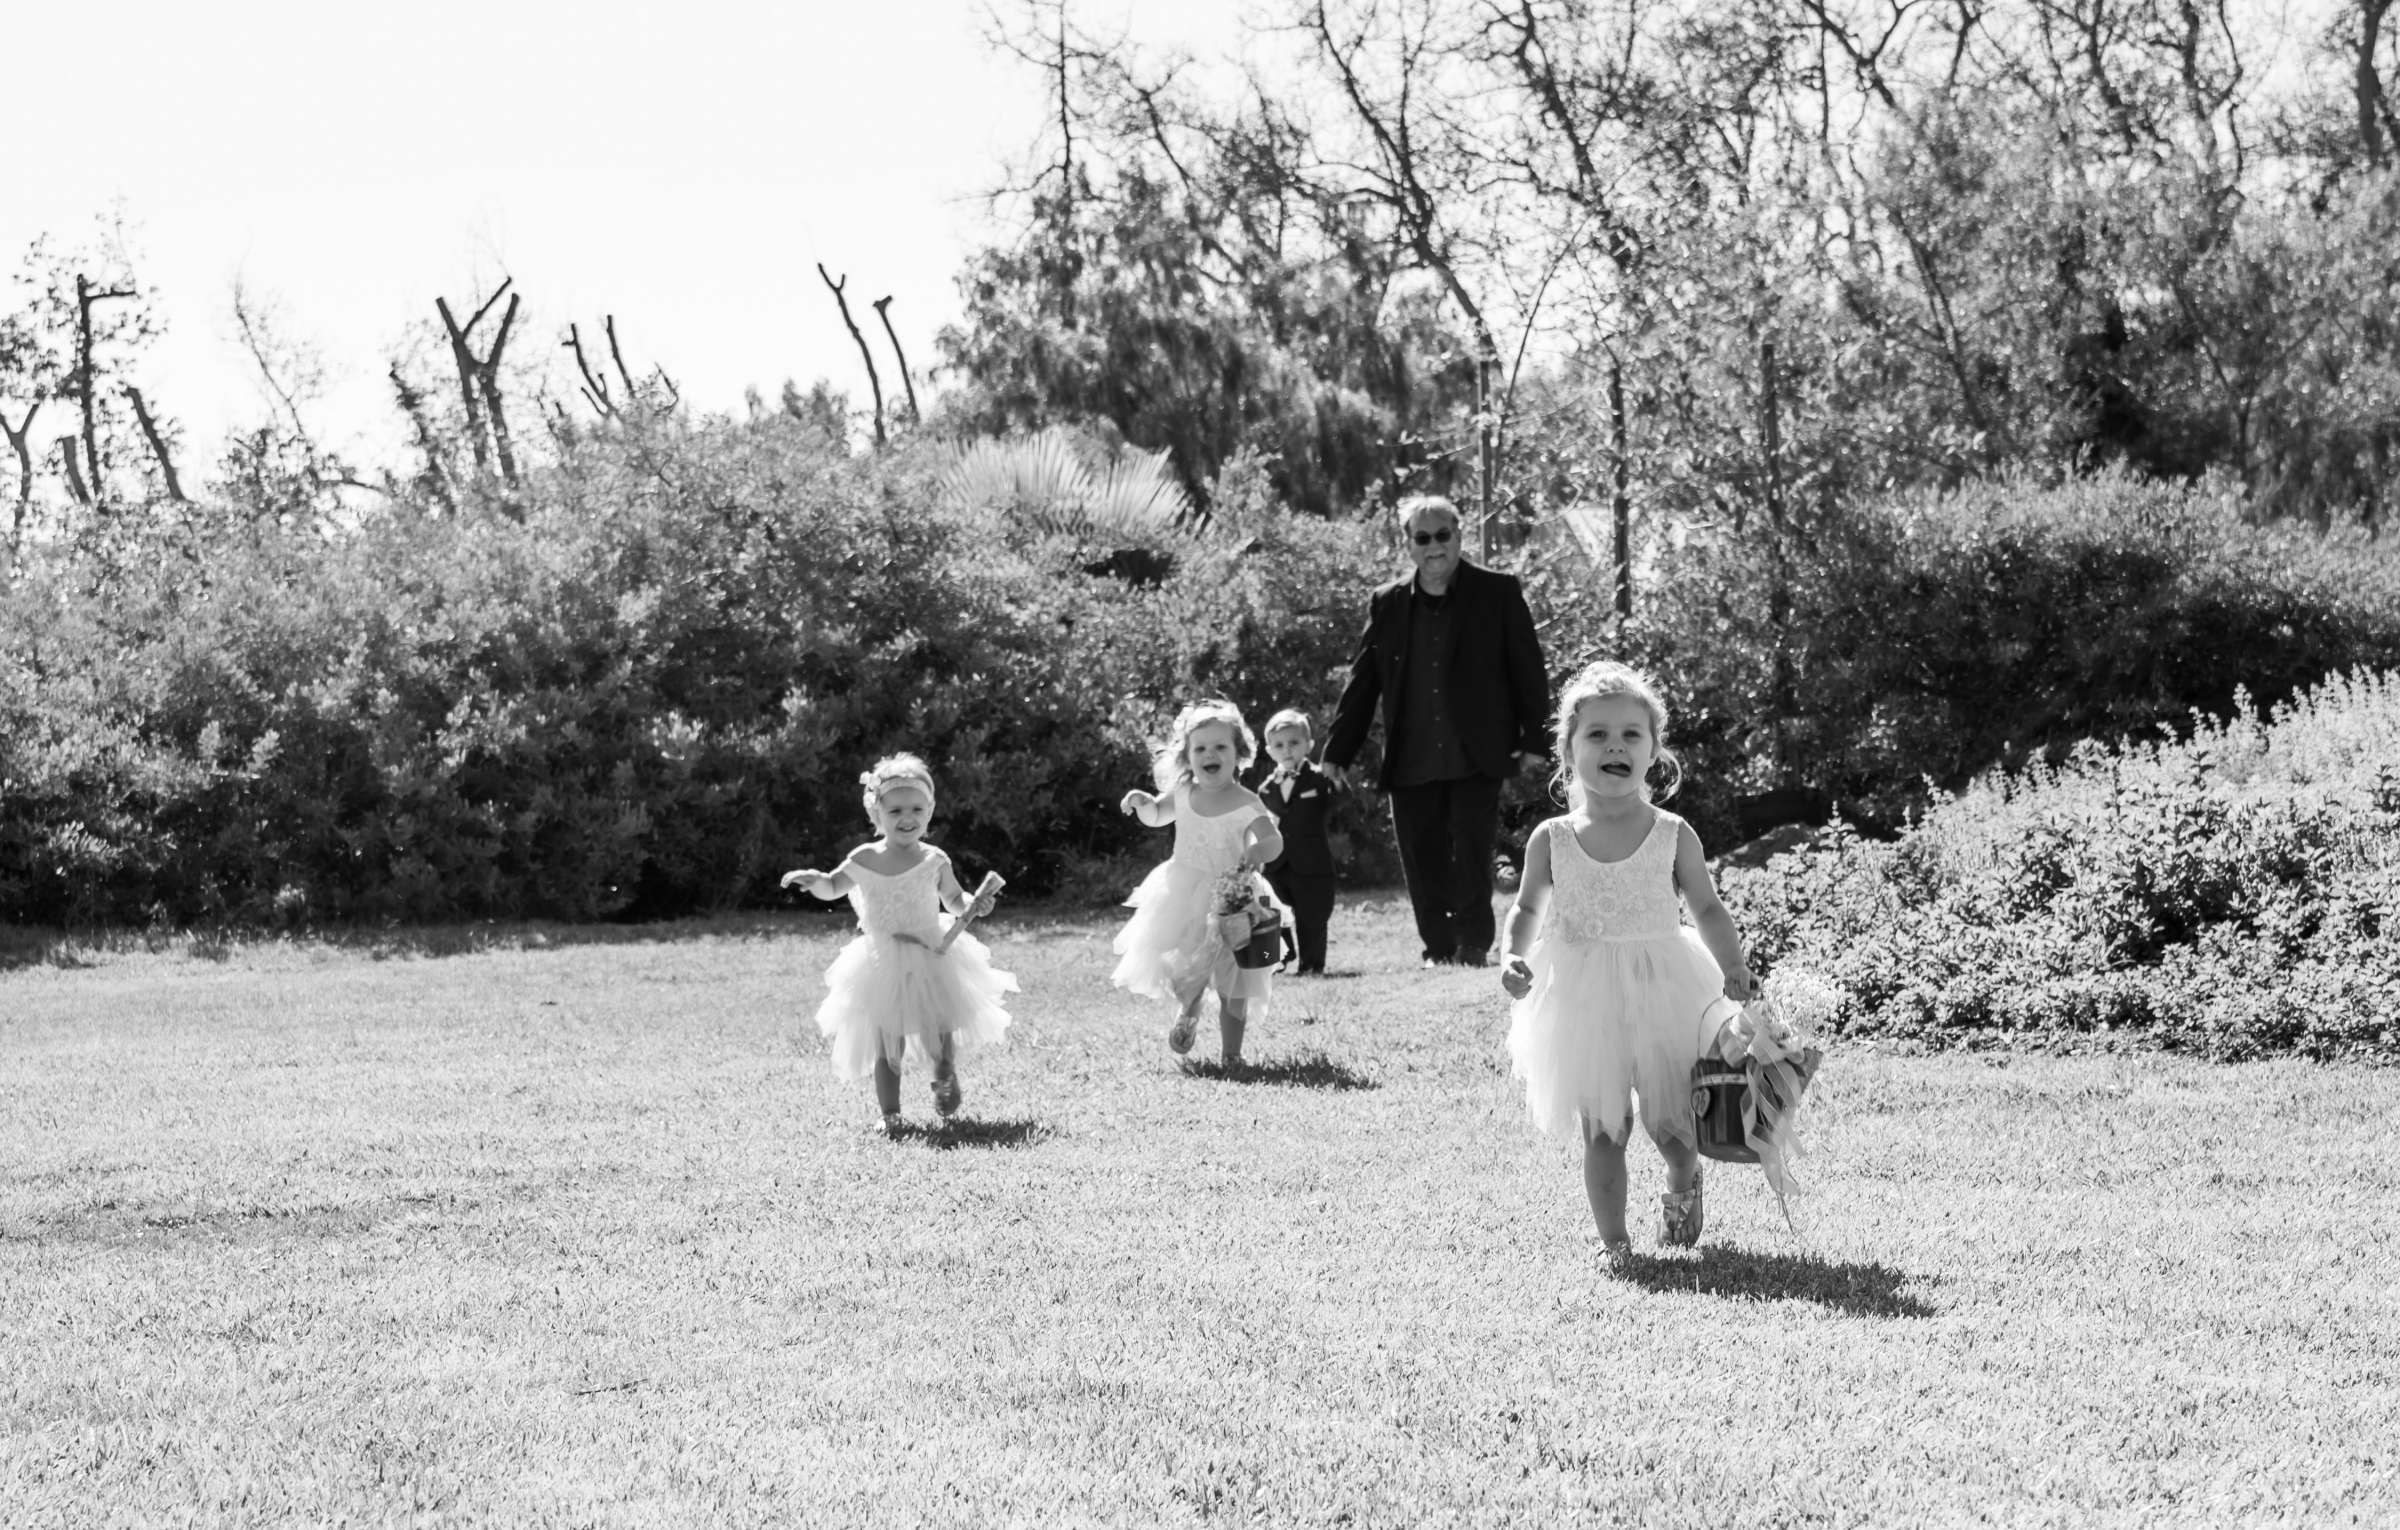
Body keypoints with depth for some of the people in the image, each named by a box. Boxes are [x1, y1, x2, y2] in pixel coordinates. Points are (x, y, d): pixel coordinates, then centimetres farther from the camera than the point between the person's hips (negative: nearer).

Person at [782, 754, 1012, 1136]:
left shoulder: (934, 862, -5)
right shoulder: (863, 860, -3)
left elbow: (954, 901, 10)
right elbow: (833, 888, 14)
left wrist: (973, 905, -11)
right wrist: (814, 880, -6)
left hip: (931, 958, -1)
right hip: (881, 965, 1)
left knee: (939, 1033, -8)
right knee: (886, 1046, 0)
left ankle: (946, 1075, 24)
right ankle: (891, 1116, 8)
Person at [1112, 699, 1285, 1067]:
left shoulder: (1245, 803, -14)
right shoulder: (1182, 792, -1)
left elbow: (1273, 840, -25)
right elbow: (1156, 817, 18)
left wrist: (1259, 850, -47)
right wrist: (1143, 803, -4)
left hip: (1229, 899, -3)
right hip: (1183, 895, 3)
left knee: (1233, 985, 1)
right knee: (1180, 973, 2)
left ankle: (1231, 1052, 13)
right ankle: (1188, 1009, 35)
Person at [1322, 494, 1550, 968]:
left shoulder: (1498, 593, 2)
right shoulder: (1387, 604, 10)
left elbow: (1528, 670, 4)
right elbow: (1362, 682, 13)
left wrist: (1533, 739, -2)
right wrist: (1337, 752, 10)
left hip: (1477, 757, -3)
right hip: (1411, 764, 3)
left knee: (1471, 859, -8)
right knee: (1423, 866, 3)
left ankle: (1473, 948, 3)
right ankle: (1439, 951, 14)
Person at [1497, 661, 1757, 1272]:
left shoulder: (1673, 836, -3)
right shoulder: (1551, 841, -1)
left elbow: (1707, 909, 4)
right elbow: (1528, 910, 10)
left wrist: (1734, 969, -9)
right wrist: (1514, 957, -8)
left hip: (1661, 992, 0)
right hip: (1585, 1004, 0)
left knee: (1672, 1123, 3)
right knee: (1602, 1129, 1)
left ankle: (1682, 1186, 35)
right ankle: (1612, 1240, 12)